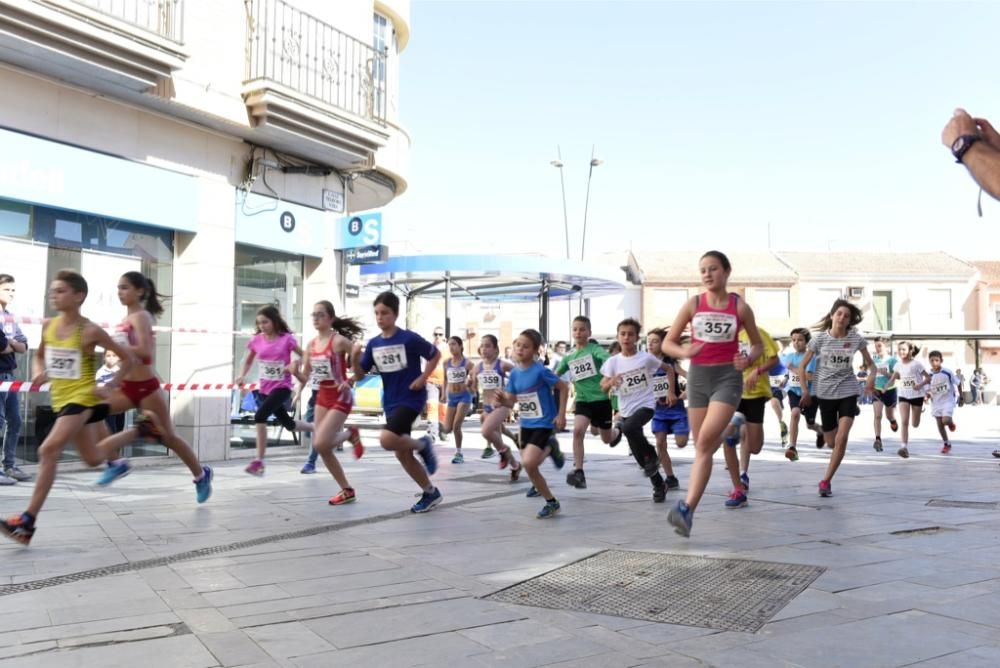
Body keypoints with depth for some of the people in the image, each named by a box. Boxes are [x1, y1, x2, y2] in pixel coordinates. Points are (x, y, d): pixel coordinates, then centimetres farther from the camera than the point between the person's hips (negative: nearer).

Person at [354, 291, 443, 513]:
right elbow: (360, 374, 4)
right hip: (390, 403, 6)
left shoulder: (409, 338, -13)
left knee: (387, 440, -27)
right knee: (402, 455, 8)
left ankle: (422, 445, 2)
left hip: (411, 398, -6)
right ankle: (431, 493, 25)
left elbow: (435, 355, 0)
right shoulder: (373, 344, 2)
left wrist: (423, 378, -8)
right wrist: (355, 357, -14)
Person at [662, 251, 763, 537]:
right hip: (698, 376, 3)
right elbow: (667, 343, 5)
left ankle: (687, 509, -24)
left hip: (728, 377, -3)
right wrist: (684, 352, -17)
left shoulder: (740, 307, 0)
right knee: (702, 446, 6)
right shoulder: (692, 305, 3)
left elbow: (758, 344, 11)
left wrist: (748, 359, -11)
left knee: (705, 441, -20)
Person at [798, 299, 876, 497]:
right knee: (831, 442, 10)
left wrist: (871, 376, -17)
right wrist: (805, 390, -9)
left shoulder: (856, 338, -5)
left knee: (841, 439, -17)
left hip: (848, 392, -1)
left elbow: (870, 363, 5)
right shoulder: (820, 338, -6)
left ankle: (826, 481, -6)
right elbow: (802, 366, 0)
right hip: (825, 393, 1)